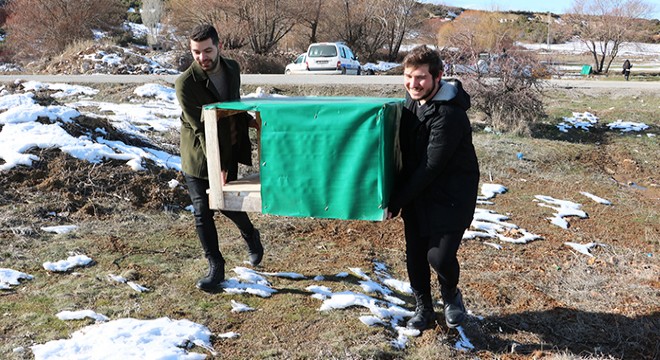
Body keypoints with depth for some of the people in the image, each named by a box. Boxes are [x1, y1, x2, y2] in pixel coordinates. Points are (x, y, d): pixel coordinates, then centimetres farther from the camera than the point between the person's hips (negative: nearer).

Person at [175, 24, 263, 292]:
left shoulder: (232, 69, -1)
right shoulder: (185, 83, -18)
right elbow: (200, 128, -21)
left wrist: (249, 121, 1)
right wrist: (217, 166, -22)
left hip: (229, 152, 3)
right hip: (198, 157, -3)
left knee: (228, 203, 7)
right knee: (203, 213, -1)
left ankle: (250, 235, 40)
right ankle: (215, 267, 12)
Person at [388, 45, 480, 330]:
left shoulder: (449, 115, -25)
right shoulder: (412, 98, 2)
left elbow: (431, 167, -24)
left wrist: (397, 200, -19)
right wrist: (398, 195, 9)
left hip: (451, 196, -7)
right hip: (417, 193, 7)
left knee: (440, 256, -12)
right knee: (414, 255, 9)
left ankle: (451, 294, 23)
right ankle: (423, 309, 30)